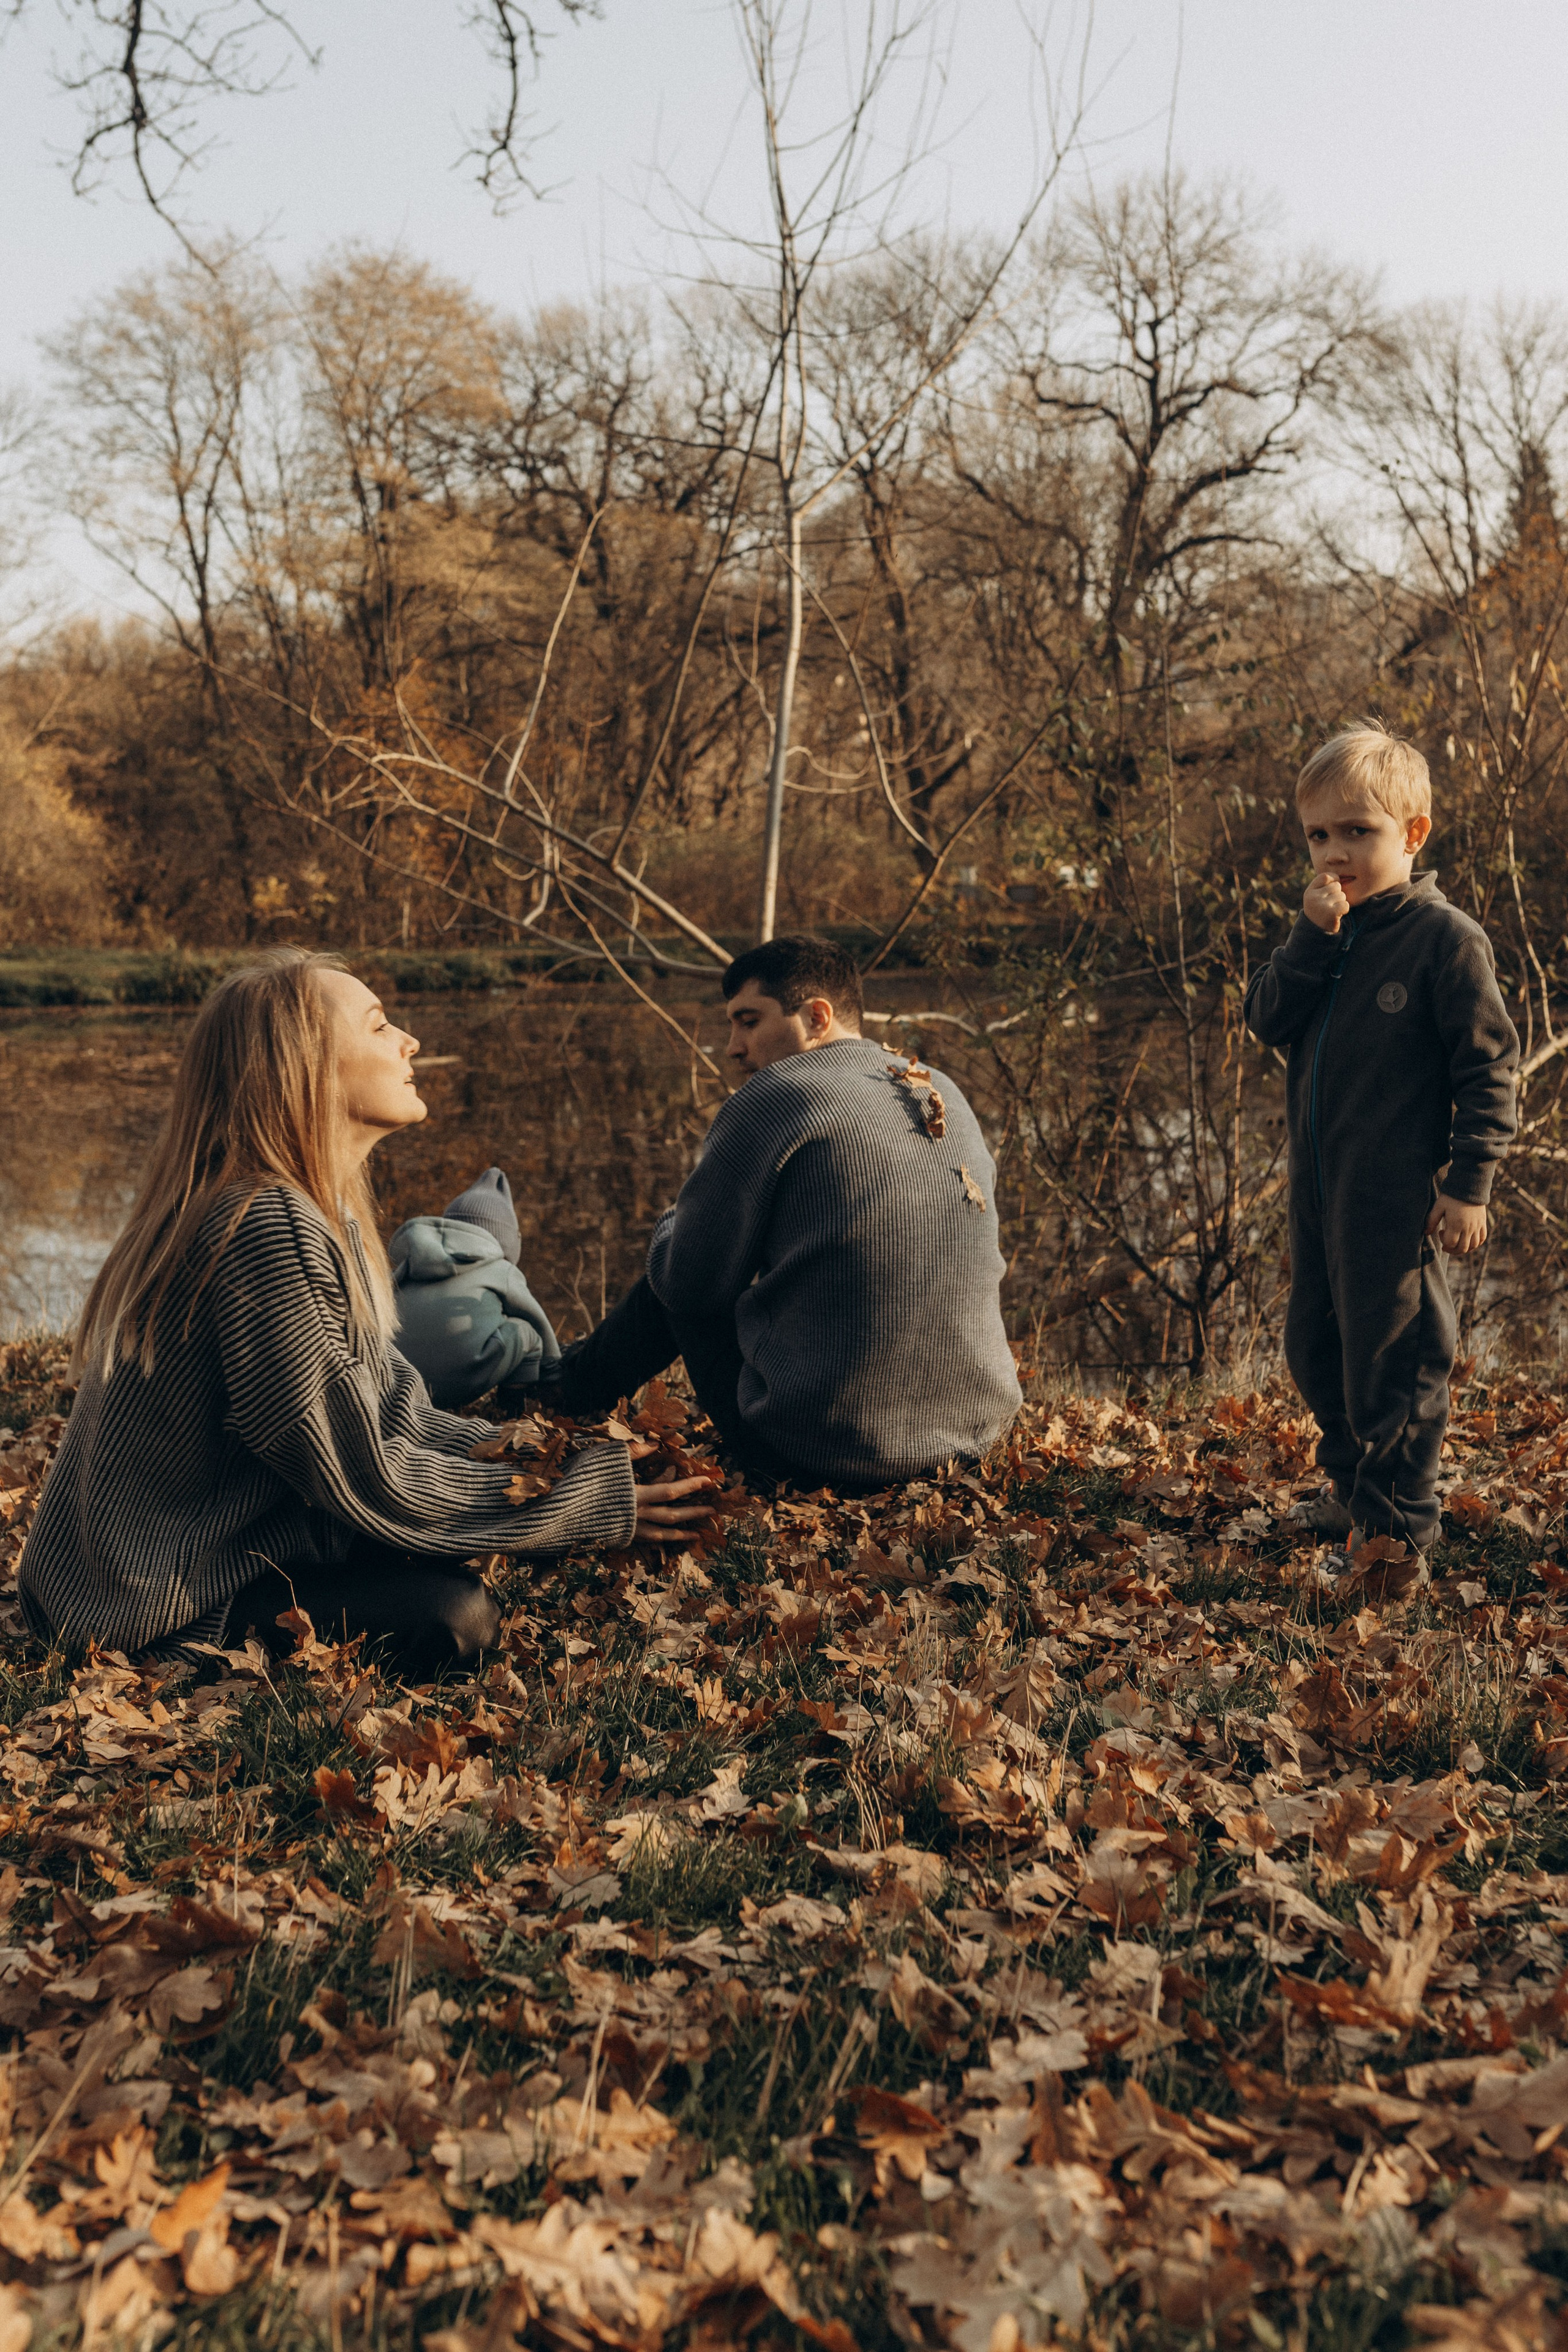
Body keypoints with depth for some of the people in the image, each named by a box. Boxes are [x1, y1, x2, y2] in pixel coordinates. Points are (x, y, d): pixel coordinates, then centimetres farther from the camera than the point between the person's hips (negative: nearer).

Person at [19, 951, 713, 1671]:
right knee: (449, 1611, -20)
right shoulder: (267, 1230, -26)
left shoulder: (308, 1213, 7)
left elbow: (381, 1411, 8)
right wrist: (590, 1498, -16)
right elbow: (363, 1479, -22)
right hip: (153, 1605, -9)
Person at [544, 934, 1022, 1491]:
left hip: (819, 1454, -7)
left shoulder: (772, 1101, -11)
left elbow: (690, 1285, -4)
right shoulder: (948, 1098, 10)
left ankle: (575, 1386, 43)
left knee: (671, 1279, 18)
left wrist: (670, 1228, 19)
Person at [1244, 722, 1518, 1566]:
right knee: (1314, 1344, 18)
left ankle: (1397, 1524, 16)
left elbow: (1489, 1066, -11)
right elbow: (1266, 1020, -3)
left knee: (1394, 1355, 2)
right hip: (1317, 1185, 8)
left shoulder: (1445, 937, -13)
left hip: (1396, 1197, -7)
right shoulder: (1322, 931, 8)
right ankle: (1351, 1485, 37)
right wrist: (1311, 940, -16)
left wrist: (1468, 1183, -13)